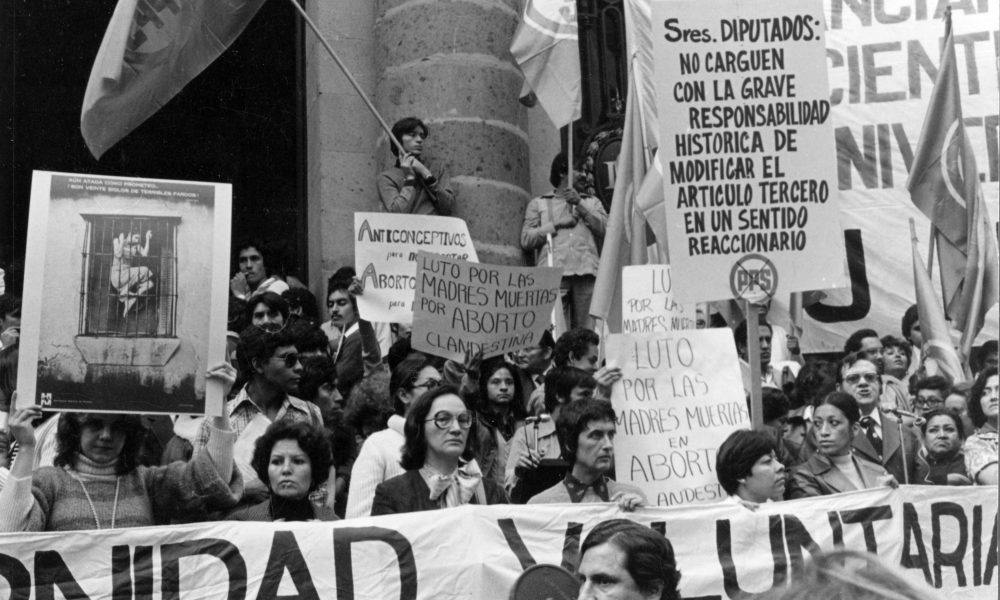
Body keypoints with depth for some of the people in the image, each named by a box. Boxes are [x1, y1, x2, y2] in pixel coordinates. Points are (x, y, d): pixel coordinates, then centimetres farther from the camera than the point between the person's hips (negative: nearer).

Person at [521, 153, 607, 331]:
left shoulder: (592, 202, 28)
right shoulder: (538, 204, 21)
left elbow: (605, 229, 9)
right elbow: (526, 239, 8)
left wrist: (580, 204, 3)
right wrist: (557, 224, 1)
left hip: (586, 271, 2)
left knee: (586, 329, -7)